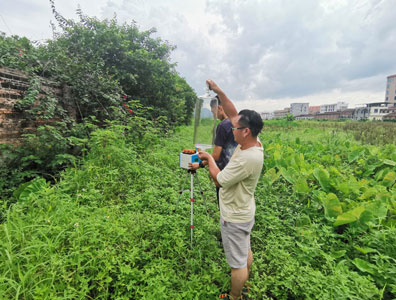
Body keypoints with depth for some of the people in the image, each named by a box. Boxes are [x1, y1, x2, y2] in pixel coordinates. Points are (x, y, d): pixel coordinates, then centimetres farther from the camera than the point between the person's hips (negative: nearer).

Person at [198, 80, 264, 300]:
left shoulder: (248, 158, -34)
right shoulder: (253, 141, -7)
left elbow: (219, 180, -24)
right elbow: (233, 114, 0)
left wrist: (209, 158, -9)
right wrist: (219, 92, -6)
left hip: (235, 218, -10)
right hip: (245, 212, 10)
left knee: (238, 263, 14)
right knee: (246, 251, 30)